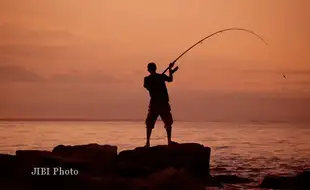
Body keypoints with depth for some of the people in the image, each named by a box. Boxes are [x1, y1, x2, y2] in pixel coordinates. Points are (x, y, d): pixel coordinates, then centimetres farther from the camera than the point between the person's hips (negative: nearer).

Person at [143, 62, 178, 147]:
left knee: (149, 124, 8)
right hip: (164, 103, 0)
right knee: (168, 123, 13)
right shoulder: (161, 76, -3)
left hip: (154, 104, 0)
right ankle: (169, 141, 9)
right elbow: (170, 79, 16)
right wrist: (170, 69, 29)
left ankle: (147, 142, 1)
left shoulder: (147, 79, -4)